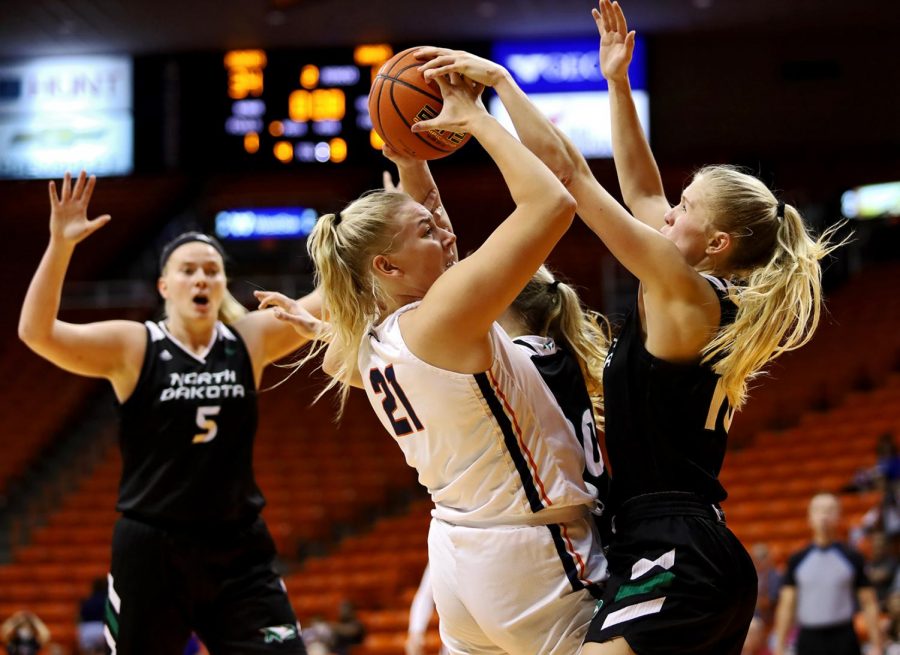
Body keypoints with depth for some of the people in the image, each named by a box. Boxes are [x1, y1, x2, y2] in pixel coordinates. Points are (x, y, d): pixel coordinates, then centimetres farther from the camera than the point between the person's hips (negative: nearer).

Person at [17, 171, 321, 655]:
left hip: (238, 550, 3)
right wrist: (60, 245, -29)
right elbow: (36, 332, -18)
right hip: (151, 551, -2)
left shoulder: (250, 339, 4)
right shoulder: (131, 347, -6)